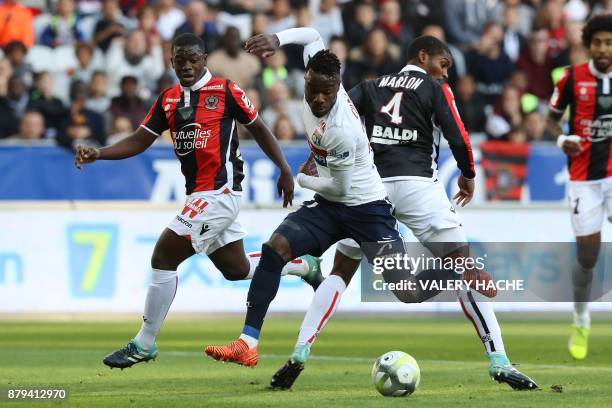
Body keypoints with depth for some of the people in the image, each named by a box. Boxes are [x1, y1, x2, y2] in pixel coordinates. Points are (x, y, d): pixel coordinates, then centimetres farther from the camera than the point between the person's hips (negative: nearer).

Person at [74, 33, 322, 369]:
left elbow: (258, 129, 2)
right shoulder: (168, 99, 11)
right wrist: (98, 154, -6)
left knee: (163, 257, -12)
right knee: (236, 270, 19)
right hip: (199, 195, 8)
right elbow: (139, 141, 9)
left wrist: (284, 170, 2)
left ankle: (144, 344, -4)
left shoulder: (225, 90, -7)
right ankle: (304, 266, 43)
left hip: (220, 191, -8)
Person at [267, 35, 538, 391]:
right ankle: (499, 362, -6)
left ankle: (300, 353, 1)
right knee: (465, 267, 2)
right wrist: (469, 176, 16)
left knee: (341, 270, 16)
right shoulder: (436, 89, 9)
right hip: (418, 185, -3)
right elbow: (458, 138, -1)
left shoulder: (371, 86, 19)